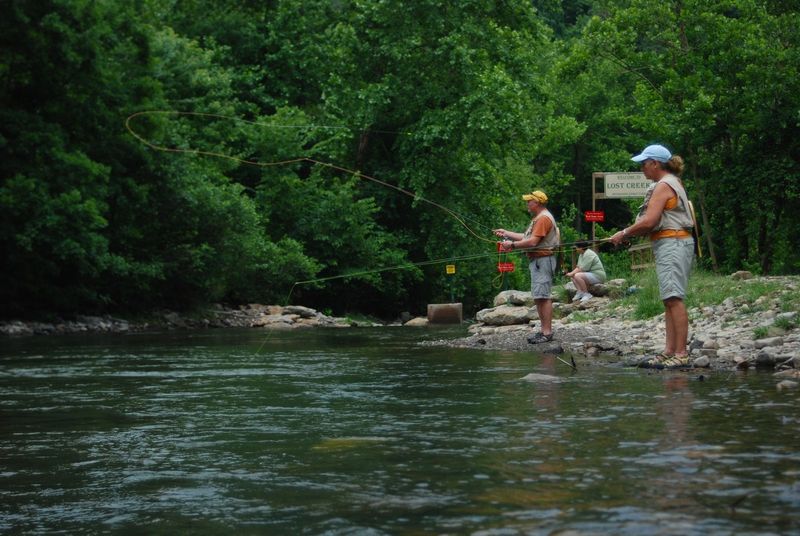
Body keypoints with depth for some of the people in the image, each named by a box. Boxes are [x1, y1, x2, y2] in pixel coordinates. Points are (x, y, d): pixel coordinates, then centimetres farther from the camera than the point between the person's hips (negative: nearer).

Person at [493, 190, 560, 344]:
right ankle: (544, 330, 14)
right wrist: (507, 233, 25)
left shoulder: (543, 218, -13)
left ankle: (547, 332, -15)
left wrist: (512, 244, -13)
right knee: (538, 297, 11)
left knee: (543, 296, -13)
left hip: (543, 260, -11)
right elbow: (527, 237, 25)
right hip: (536, 261, 11)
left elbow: (533, 241, -20)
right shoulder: (538, 218, 22)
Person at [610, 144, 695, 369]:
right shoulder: (672, 184, 22)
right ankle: (670, 352, 6)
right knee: (669, 299, 8)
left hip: (672, 244, -11)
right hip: (670, 244, 11)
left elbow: (649, 221, -17)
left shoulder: (663, 186, -9)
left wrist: (623, 234, -5)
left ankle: (681, 354, -18)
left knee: (674, 298, -14)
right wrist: (629, 234, 14)